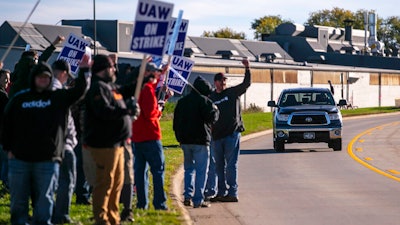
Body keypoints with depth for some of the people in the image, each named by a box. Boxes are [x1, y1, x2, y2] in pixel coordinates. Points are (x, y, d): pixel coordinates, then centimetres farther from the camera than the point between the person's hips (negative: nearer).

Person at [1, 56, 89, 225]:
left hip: (48, 160, -1)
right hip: (19, 159, 1)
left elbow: (79, 91, -2)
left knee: (44, 203, -1)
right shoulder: (19, 99, 8)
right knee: (18, 202, 5)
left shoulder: (59, 97, 8)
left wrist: (84, 70, -12)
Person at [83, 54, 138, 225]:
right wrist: (127, 111, -27)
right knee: (105, 182, -7)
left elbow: (126, 91, 34)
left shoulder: (110, 87, 18)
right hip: (104, 144, -11)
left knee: (117, 181, 16)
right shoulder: (97, 88, -14)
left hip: (116, 143, 11)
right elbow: (104, 111, -27)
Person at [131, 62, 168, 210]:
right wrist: (159, 111, -1)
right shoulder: (148, 88, -13)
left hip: (136, 136, 8)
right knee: (158, 170, -4)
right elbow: (150, 113, -19)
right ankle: (160, 203, -8)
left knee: (140, 170, 9)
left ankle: (142, 203, 8)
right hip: (150, 136, -8)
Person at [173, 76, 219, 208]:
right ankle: (198, 200, -4)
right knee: (201, 170, -1)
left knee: (189, 168, 18)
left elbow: (176, 122, 15)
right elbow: (212, 117, -17)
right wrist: (215, 110, 4)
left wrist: (179, 137, 21)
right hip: (200, 140, -6)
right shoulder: (204, 101, -8)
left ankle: (188, 196, 7)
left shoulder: (182, 102, 13)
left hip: (185, 141, 6)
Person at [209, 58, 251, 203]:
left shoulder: (233, 92, 4)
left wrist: (247, 69, -18)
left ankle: (232, 193, -8)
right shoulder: (211, 98, 11)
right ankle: (221, 192, 16)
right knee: (219, 165, 9)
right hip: (217, 136, 4)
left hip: (232, 133, -4)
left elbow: (247, 83, -5)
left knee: (231, 164, -7)